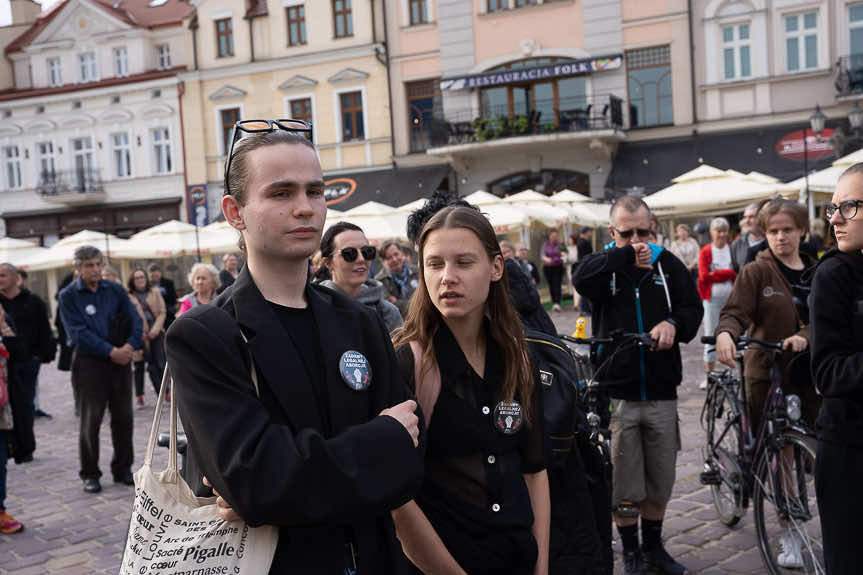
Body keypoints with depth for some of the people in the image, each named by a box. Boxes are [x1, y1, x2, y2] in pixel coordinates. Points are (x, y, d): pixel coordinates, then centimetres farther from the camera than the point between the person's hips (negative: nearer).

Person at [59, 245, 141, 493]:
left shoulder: (115, 290, 8)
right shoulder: (69, 296, -2)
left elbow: (134, 319, 5)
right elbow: (79, 333, -10)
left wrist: (130, 345, -13)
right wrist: (110, 351, -17)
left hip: (120, 361, 3)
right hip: (89, 363, -3)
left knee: (123, 417, 7)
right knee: (90, 420, 0)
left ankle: (122, 469, 20)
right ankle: (90, 474, 12)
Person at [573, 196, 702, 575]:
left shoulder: (667, 264, 6)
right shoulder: (605, 265, 0)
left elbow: (693, 307, 4)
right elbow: (582, 278, -22)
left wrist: (673, 323, -16)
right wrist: (625, 255, -21)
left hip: (661, 394, 3)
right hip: (615, 394, -2)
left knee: (659, 482, 14)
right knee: (623, 485, 5)